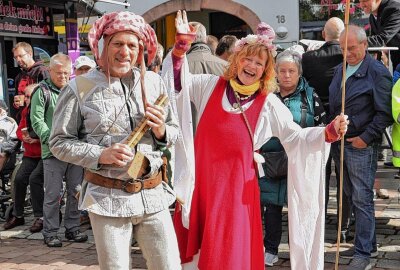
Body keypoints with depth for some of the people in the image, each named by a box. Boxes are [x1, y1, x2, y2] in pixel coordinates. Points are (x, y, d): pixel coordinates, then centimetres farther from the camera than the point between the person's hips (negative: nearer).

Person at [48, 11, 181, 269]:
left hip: (153, 195, 3)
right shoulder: (80, 88, -5)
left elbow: (174, 133, 14)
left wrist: (161, 131, -9)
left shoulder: (154, 82, 5)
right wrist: (100, 155, -16)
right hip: (108, 198, -3)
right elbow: (59, 142, -1)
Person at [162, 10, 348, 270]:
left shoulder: (268, 104, 0)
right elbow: (177, 83, 4)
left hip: (236, 182, -1)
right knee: (193, 243, 11)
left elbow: (296, 137, 0)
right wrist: (181, 46, -9)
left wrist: (330, 131, -16)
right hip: (200, 178, 2)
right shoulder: (211, 85, 3)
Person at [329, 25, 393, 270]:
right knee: (352, 197, 13)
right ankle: (366, 242, 25)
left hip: (362, 146, -7)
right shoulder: (340, 70, 14)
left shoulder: (377, 72, -9)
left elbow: (384, 113, -12)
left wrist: (366, 138, -15)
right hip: (339, 143, 7)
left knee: (362, 199, -5)